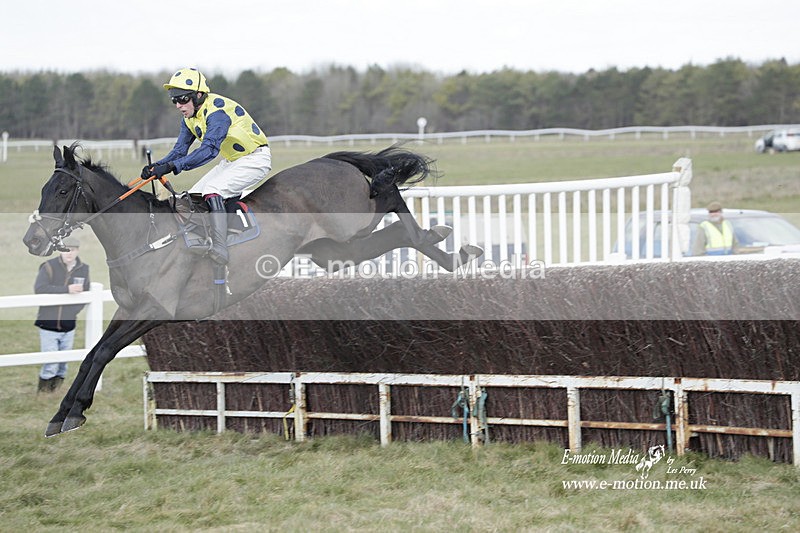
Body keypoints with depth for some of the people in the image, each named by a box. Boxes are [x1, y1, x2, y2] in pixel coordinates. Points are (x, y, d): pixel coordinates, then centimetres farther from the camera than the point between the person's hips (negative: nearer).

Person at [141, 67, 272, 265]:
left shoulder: (217, 111, -28)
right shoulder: (190, 117, 2)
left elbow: (209, 149, -40)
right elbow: (180, 150, 2)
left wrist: (172, 166, -47)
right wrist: (157, 166, -18)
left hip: (255, 159, -10)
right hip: (231, 161, 10)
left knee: (212, 190, -29)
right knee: (194, 196, 3)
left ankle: (220, 250, -33)